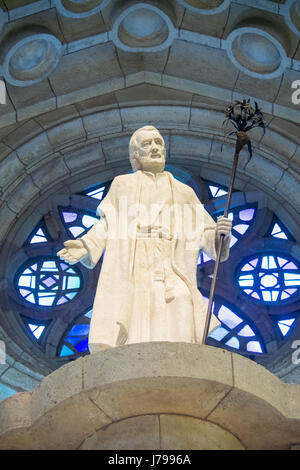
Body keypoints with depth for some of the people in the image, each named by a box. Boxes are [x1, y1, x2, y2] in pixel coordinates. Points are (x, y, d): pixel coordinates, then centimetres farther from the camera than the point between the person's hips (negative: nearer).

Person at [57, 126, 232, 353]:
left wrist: (221, 233, -7)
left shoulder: (184, 193, 22)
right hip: (130, 284, -1)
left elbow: (206, 234, 16)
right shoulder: (122, 185, 20)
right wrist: (85, 247, -8)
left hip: (173, 288, 1)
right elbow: (105, 227, 11)